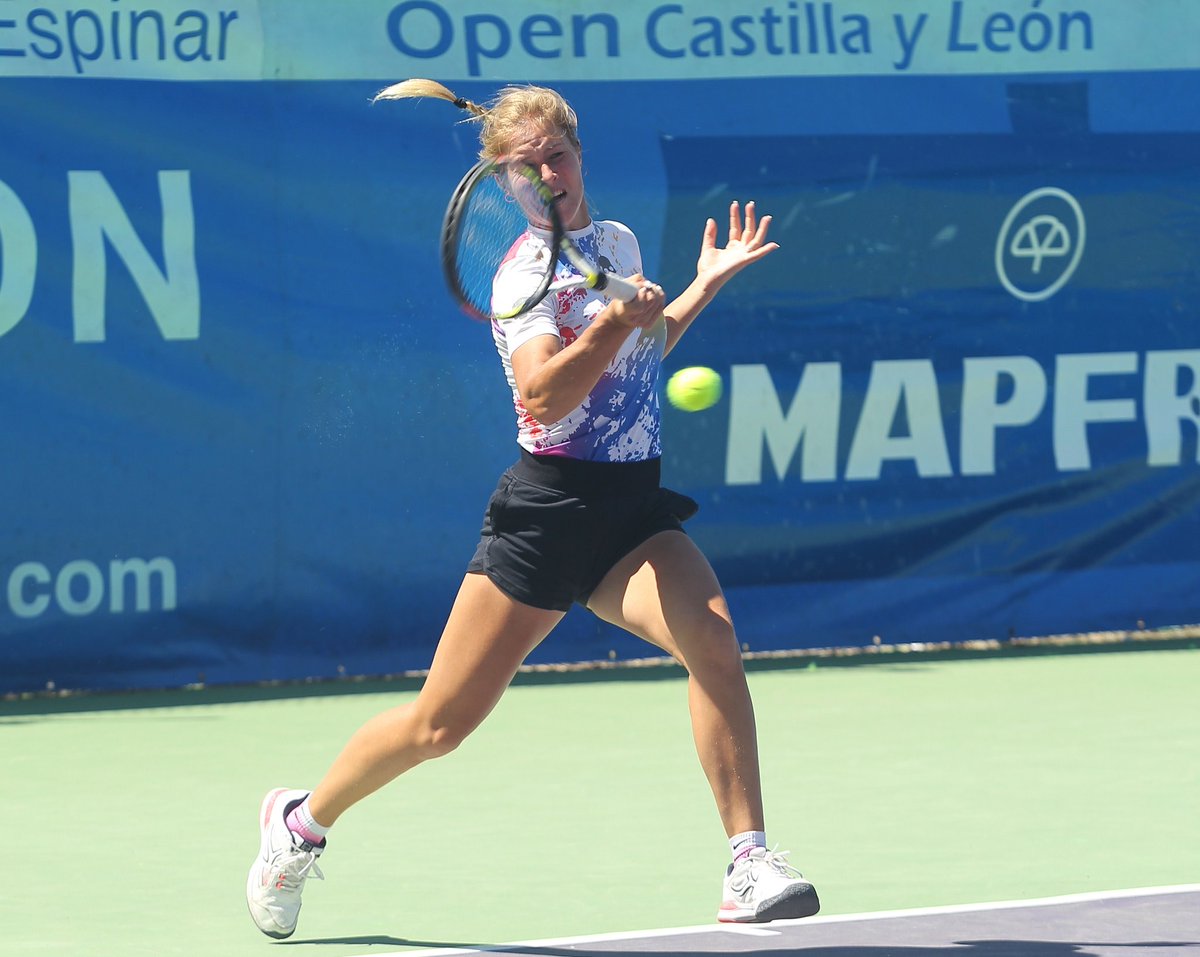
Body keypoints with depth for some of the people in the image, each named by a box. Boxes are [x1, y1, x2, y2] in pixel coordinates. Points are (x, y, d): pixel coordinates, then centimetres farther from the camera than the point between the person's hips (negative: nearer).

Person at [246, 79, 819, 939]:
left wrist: (704, 286, 22)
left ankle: (751, 865, -26)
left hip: (633, 512, 5)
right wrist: (613, 324, -38)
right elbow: (547, 394, -25)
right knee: (440, 725, 1)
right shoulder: (528, 268, -9)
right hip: (551, 508, -5)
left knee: (713, 639, -27)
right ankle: (303, 820, 28)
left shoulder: (620, 242, 12)